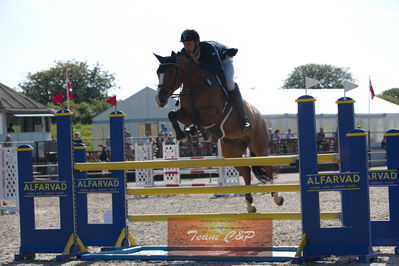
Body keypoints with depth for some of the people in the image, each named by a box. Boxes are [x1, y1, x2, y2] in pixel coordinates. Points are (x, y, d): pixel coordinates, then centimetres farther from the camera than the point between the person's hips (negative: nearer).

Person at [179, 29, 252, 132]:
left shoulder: (208, 47, -42)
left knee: (229, 82, -30)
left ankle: (243, 119, -28)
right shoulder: (184, 53, -26)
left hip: (223, 59, -7)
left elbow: (219, 69, -51)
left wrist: (199, 62, -54)